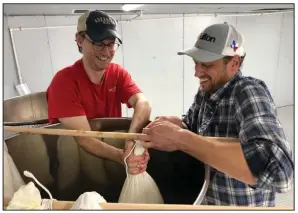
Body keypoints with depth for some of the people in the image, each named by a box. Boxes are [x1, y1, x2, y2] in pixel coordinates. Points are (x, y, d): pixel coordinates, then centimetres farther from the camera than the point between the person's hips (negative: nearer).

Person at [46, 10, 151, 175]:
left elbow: (143, 104, -21)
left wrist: (132, 137, -41)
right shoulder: (64, 80, -19)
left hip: (110, 145, 5)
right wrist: (122, 157, -43)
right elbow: (84, 138, -26)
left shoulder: (118, 73, -3)